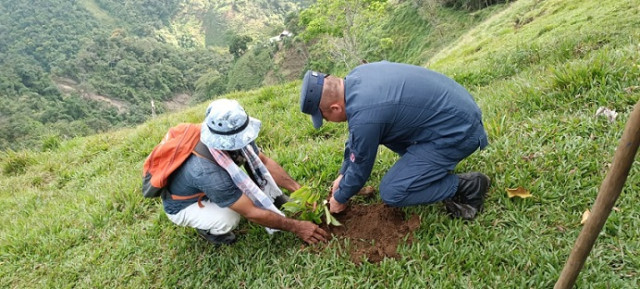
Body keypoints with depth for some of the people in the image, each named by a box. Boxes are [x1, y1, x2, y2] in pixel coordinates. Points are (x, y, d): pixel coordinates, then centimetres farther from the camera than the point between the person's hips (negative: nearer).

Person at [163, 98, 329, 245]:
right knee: (229, 219, -32)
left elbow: (265, 162, -7)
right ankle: (206, 228, 0)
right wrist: (296, 227, -27)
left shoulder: (235, 139, -24)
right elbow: (252, 213, -35)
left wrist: (298, 189, -15)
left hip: (208, 190, 6)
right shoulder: (208, 172, -42)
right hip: (182, 206, -6)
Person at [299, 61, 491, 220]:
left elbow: (360, 168, -9)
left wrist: (340, 198, 10)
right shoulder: (356, 77, -1)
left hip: (458, 131, -9)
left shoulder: (364, 115, -28)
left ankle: (468, 186, 2)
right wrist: (343, 174, 22)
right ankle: (435, 168, 19)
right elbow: (356, 137, 14)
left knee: (392, 193, -12)